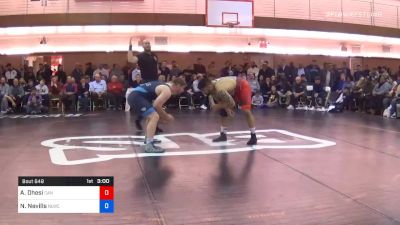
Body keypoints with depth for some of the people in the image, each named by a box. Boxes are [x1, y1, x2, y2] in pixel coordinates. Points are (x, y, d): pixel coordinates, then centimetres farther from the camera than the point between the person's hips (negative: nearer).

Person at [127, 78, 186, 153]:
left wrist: (164, 115, 23)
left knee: (151, 115, 29)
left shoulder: (165, 86, 21)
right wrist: (166, 116, -2)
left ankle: (148, 139, 41)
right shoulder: (167, 91, -10)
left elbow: (156, 104, 28)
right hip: (136, 97, -11)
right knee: (154, 117, -20)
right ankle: (149, 146, -26)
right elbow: (156, 105, -16)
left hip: (133, 95, 11)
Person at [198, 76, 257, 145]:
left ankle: (253, 136, -8)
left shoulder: (219, 90, -41)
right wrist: (226, 108, -17)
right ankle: (223, 135, 17)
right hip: (233, 89, 9)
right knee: (223, 111, 8)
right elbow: (221, 101, -1)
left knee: (246, 111, -19)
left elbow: (232, 104, -34)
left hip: (243, 86, -9)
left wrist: (218, 107, -27)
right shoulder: (212, 88, -14)